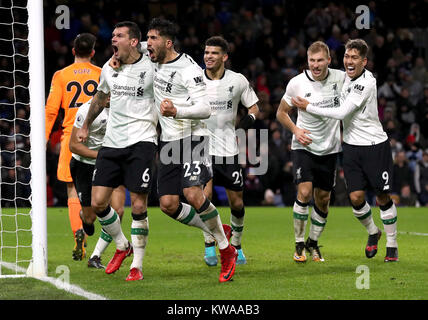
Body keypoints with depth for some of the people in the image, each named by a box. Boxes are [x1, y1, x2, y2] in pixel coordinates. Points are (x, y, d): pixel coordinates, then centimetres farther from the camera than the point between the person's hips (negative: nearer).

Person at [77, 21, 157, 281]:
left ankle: (137, 266, 4)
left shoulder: (151, 68, -7)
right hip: (112, 142, 5)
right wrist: (86, 126, 36)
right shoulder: (109, 68, 9)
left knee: (138, 205, -8)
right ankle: (122, 246, 23)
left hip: (141, 142, -5)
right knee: (98, 202, -1)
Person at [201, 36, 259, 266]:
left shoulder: (238, 81, -1)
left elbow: (253, 108, 10)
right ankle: (209, 246, 0)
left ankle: (236, 246, 25)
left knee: (236, 202, 4)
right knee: (205, 196, -16)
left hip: (229, 149, 1)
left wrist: (244, 125, -9)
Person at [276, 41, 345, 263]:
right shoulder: (297, 83, -11)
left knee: (323, 199, 6)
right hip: (303, 147, -2)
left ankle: (313, 243, 26)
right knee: (304, 192, -17)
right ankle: (299, 244, -3)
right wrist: (295, 130, -13)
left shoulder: (340, 78, -6)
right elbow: (281, 112, 2)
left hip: (329, 149, 3)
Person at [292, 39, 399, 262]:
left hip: (375, 145, -6)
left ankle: (392, 245, 15)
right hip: (352, 145, 6)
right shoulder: (345, 76, 5)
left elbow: (342, 113, -22)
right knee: (356, 197, -2)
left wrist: (308, 107, -14)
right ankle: (372, 233, 25)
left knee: (382, 196, 0)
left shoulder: (366, 83, -19)